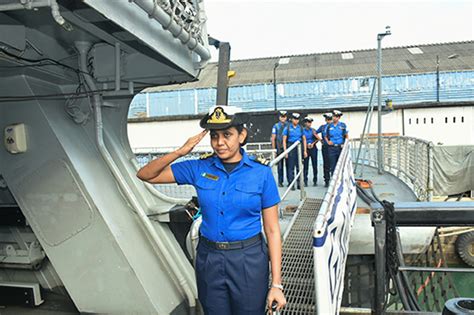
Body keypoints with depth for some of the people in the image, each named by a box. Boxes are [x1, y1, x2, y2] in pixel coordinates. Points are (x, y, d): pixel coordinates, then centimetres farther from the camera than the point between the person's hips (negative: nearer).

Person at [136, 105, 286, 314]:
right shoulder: (199, 168, -3)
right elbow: (145, 175, -1)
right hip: (209, 259, 2)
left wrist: (276, 284, -8)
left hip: (248, 260, -2)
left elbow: (272, 230, -6)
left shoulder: (261, 173, -8)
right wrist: (179, 152, -16)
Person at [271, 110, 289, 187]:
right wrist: (273, 149, -2)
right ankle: (280, 181, 12)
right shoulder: (276, 126, 6)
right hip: (279, 148, 0)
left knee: (288, 164, 2)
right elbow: (273, 138, 4)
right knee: (280, 165, 5)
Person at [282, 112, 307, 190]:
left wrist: (305, 151, 7)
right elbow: (284, 140, 0)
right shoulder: (287, 128, 1)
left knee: (299, 166, 6)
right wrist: (285, 151, -7)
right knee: (291, 167, -3)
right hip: (291, 148, -3)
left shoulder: (300, 128, 9)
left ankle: (299, 183, 14)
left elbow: (304, 139, 13)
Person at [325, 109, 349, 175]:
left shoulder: (343, 125, 3)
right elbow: (326, 136, 17)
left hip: (341, 147, -1)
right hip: (332, 148, 1)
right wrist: (328, 141, -2)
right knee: (332, 165, 2)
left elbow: (347, 136, 9)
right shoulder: (329, 126, 7)